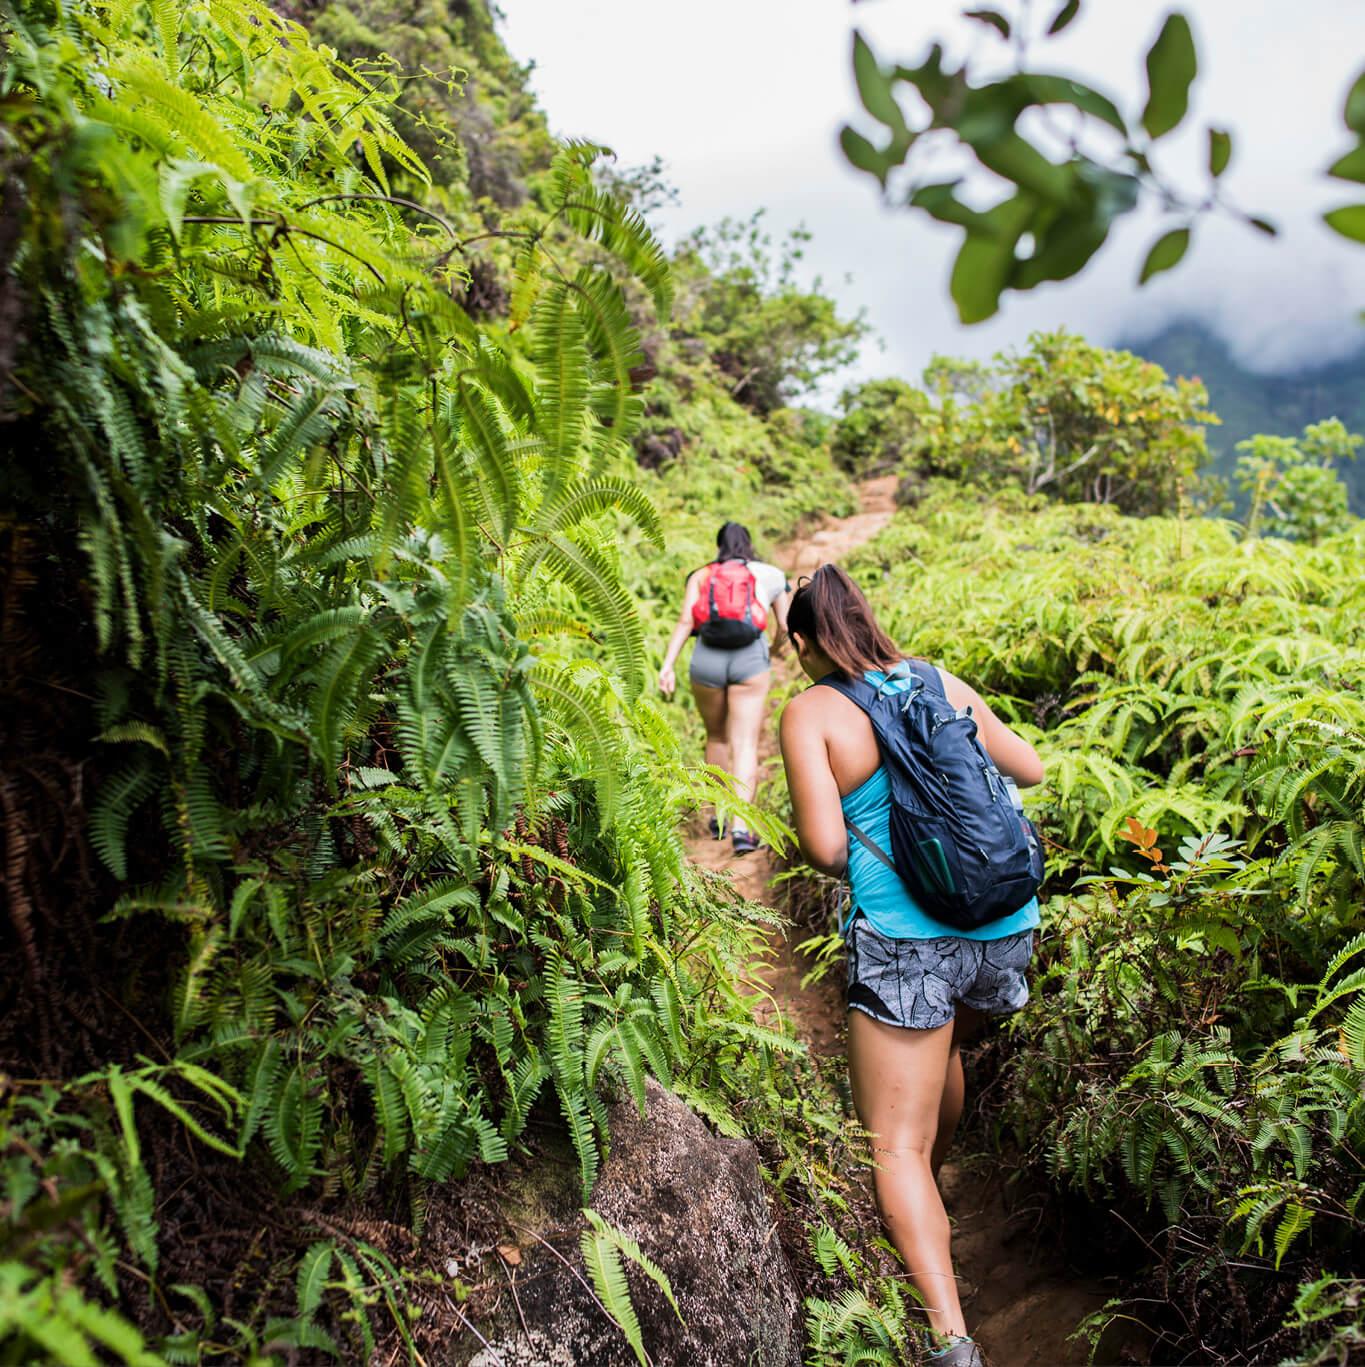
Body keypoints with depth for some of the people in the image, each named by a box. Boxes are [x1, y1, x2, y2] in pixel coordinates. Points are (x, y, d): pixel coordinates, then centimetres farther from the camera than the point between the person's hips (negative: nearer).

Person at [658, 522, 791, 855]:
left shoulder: (701, 575, 15)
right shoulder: (770, 575, 15)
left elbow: (685, 621, 1)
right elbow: (784, 627, 15)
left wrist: (668, 664, -5)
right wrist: (774, 648, 36)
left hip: (706, 659, 2)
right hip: (750, 659, -2)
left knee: (717, 737, 20)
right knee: (745, 744, -4)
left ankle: (721, 816, 29)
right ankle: (740, 826, -19)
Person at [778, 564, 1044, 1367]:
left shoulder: (812, 712, -6)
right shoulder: (943, 683, 7)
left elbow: (826, 848, -14)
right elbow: (1032, 769, 18)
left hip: (905, 940, -6)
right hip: (1005, 927, 6)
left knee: (896, 1145, 7)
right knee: (943, 1045, 34)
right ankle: (932, 1197, 55)